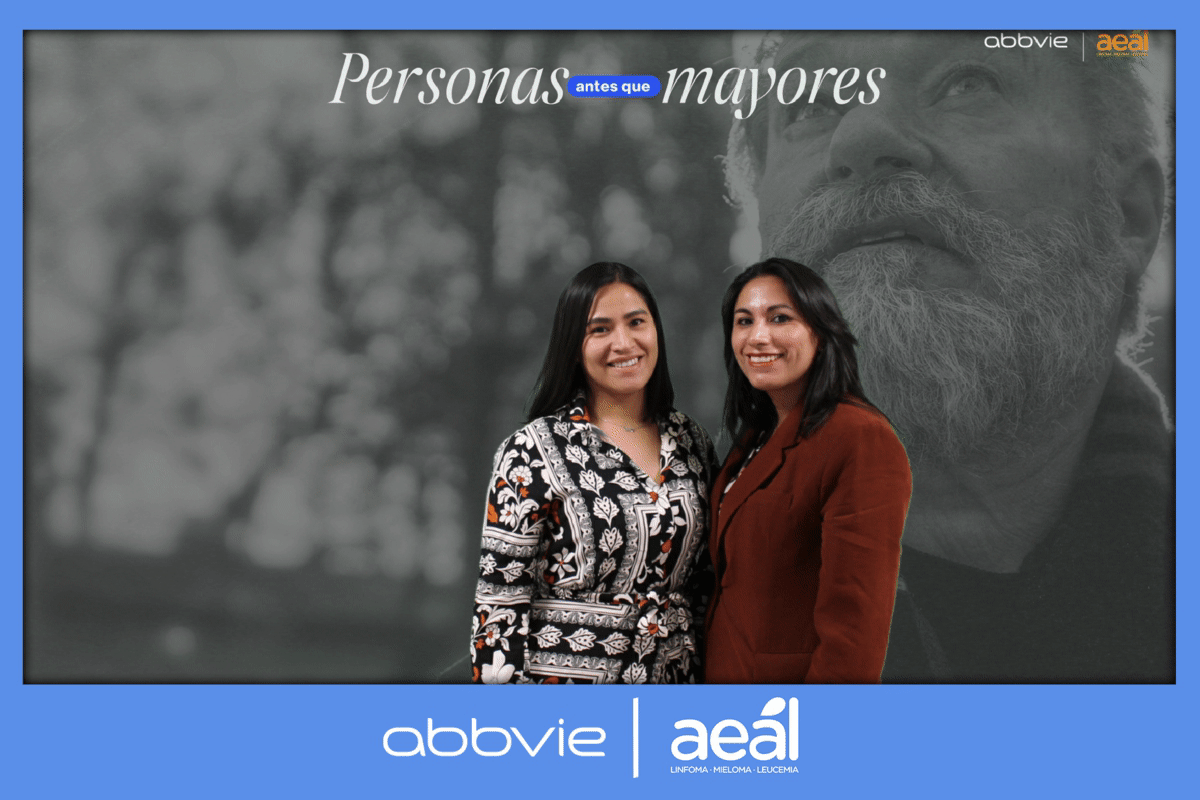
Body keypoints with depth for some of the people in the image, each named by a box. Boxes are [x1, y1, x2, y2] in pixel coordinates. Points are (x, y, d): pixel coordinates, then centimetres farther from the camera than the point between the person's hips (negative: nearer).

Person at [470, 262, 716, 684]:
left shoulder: (690, 442, 4)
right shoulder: (533, 452, -12)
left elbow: (704, 574, 12)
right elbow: (499, 598, -13)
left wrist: (708, 671, 8)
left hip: (676, 677, 5)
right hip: (565, 676, -5)